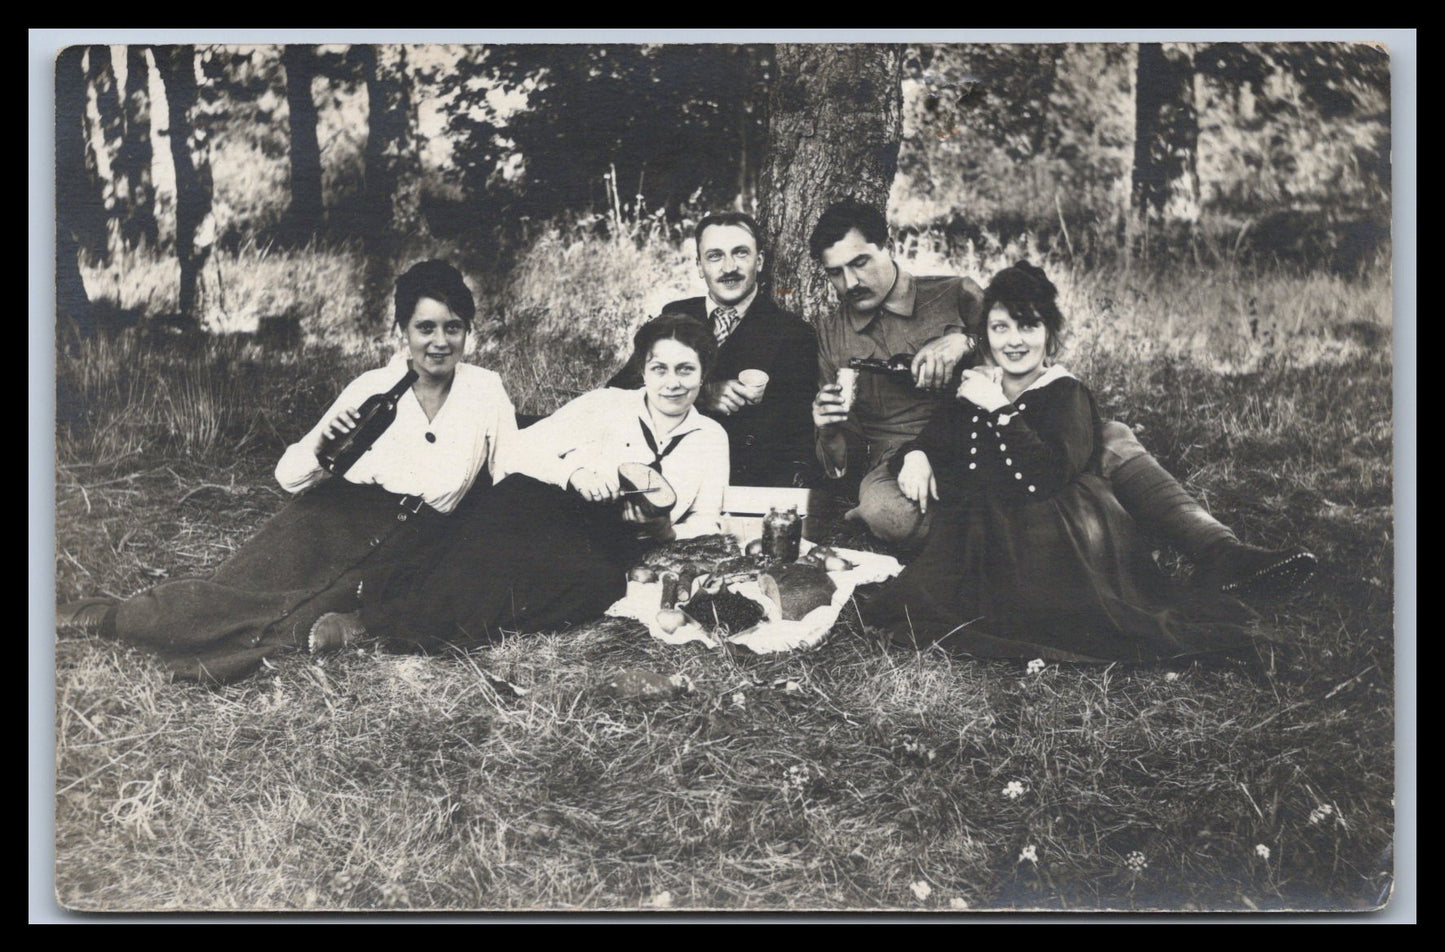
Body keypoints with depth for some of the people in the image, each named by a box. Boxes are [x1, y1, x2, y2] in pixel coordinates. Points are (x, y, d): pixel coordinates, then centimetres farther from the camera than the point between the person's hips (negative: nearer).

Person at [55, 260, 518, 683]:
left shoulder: (487, 391, 1)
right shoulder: (372, 389, 2)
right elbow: (288, 476, 2)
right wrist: (321, 446, -21)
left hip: (409, 543, -1)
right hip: (338, 514, 1)